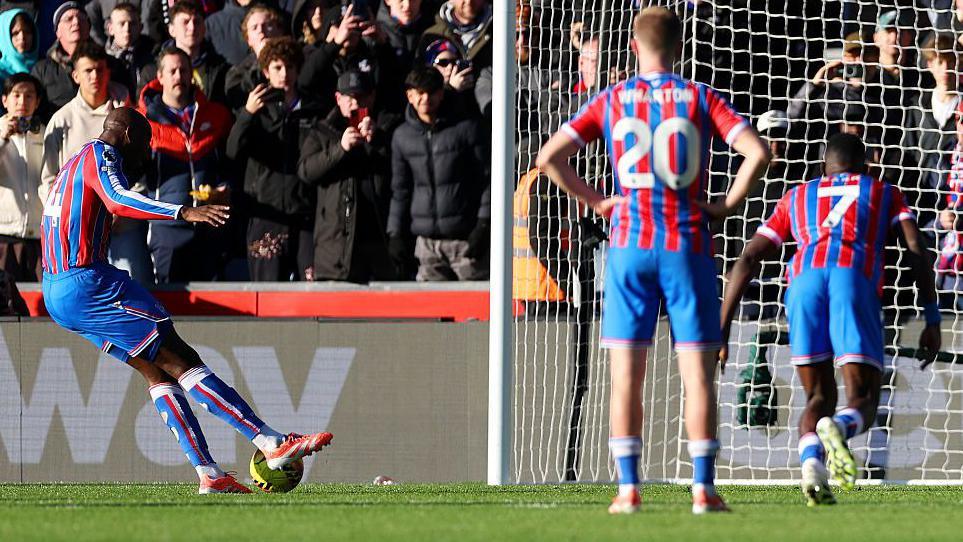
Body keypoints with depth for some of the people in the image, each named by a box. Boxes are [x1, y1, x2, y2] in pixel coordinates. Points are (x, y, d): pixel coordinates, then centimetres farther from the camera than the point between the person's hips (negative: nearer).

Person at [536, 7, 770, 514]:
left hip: (629, 243, 1)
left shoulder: (612, 100, 5)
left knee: (626, 373, 4)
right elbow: (757, 152, -10)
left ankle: (628, 489, 1)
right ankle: (702, 489, -2)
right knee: (698, 372, 2)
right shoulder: (699, 98, 2)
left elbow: (549, 157, -1)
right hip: (688, 244, -1)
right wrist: (728, 205, 0)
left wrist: (594, 201, 8)